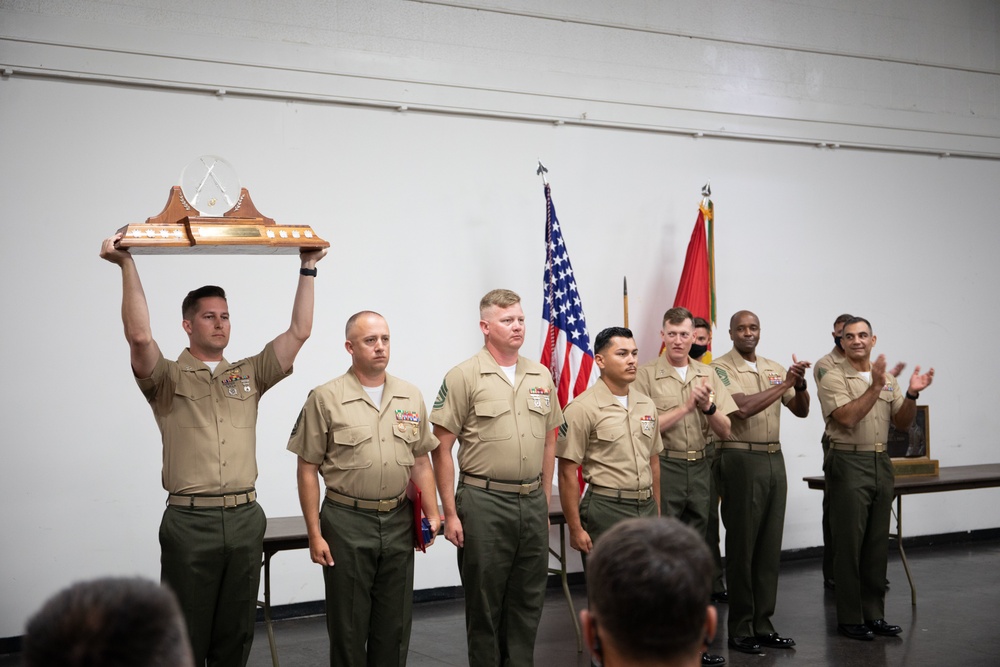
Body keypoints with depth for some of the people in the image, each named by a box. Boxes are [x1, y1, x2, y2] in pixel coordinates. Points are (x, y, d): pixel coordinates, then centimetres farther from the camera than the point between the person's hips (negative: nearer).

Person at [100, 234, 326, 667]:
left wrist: (307, 270, 2)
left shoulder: (249, 375, 12)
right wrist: (127, 266, -20)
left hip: (245, 518, 4)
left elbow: (299, 332, 6)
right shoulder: (168, 379, 1)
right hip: (189, 520, -3)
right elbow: (138, 335, -17)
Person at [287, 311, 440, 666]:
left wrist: (432, 513, 4)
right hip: (347, 523, -4)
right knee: (349, 624, 5)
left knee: (395, 624, 10)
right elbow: (308, 470, -4)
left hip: (399, 522, 4)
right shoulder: (326, 398, -5)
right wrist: (314, 534, -8)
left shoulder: (411, 396, 8)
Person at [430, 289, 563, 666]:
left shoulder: (541, 376, 10)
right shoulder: (464, 377, -6)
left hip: (532, 503, 5)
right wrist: (450, 513, -10)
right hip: (484, 502, -5)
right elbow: (442, 449, -7)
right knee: (484, 602, 4)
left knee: (528, 600, 11)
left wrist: (544, 500, 13)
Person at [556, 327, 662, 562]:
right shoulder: (582, 409, -10)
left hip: (646, 508, 6)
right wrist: (575, 529, -13)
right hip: (606, 510, -6)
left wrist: (657, 514, 16)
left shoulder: (646, 405, 11)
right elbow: (567, 473, -11)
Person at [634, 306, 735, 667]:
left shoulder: (707, 374, 9)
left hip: (700, 469, 5)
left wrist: (708, 405, -12)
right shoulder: (647, 374, -5)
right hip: (663, 469, -5)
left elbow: (725, 430, 7)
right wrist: (688, 405, -15)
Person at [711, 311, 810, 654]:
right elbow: (743, 408, -21)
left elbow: (801, 410, 8)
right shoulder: (721, 368, -7)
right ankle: (740, 630, 7)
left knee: (770, 547, 9)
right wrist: (785, 384, -20)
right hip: (741, 460, -6)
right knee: (741, 547, 0)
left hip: (774, 459, 6)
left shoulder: (774, 368, 12)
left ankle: (762, 625, 17)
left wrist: (800, 384, -12)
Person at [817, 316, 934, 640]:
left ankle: (874, 614, 18)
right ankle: (849, 619, 6)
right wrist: (875, 386, -23)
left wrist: (912, 394, -7)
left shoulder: (886, 377, 12)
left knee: (878, 544, 10)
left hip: (881, 462, 6)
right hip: (849, 464, -6)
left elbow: (902, 422, 10)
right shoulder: (834, 378, -6)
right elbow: (847, 417, -20)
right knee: (849, 544, -2)